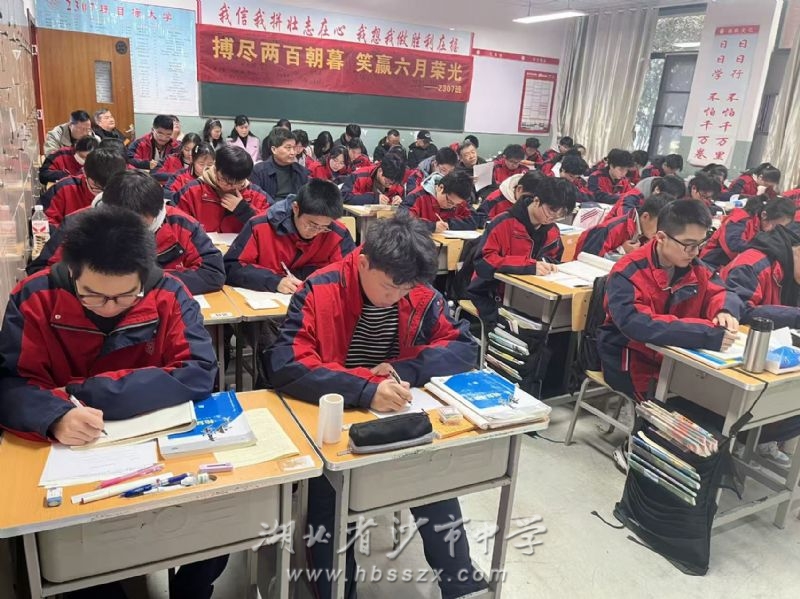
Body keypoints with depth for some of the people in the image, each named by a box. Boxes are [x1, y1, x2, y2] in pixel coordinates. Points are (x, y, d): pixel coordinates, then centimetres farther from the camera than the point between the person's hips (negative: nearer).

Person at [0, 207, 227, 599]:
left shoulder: (168, 294, -12)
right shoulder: (35, 298, -10)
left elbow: (197, 374, -21)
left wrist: (84, 393, -25)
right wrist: (56, 416, -36)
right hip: (69, 455, 1)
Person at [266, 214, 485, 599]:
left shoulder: (420, 295, -5)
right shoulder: (320, 291, -18)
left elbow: (464, 347, -5)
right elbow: (283, 365, -27)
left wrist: (405, 368, -22)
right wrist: (365, 389, -39)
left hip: (400, 418, 3)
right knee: (330, 490, -28)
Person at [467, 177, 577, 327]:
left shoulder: (553, 231, 1)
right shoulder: (504, 224, -19)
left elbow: (554, 259, 17)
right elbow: (483, 263, -26)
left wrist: (548, 264, -9)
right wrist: (529, 265, -33)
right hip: (492, 295, -6)